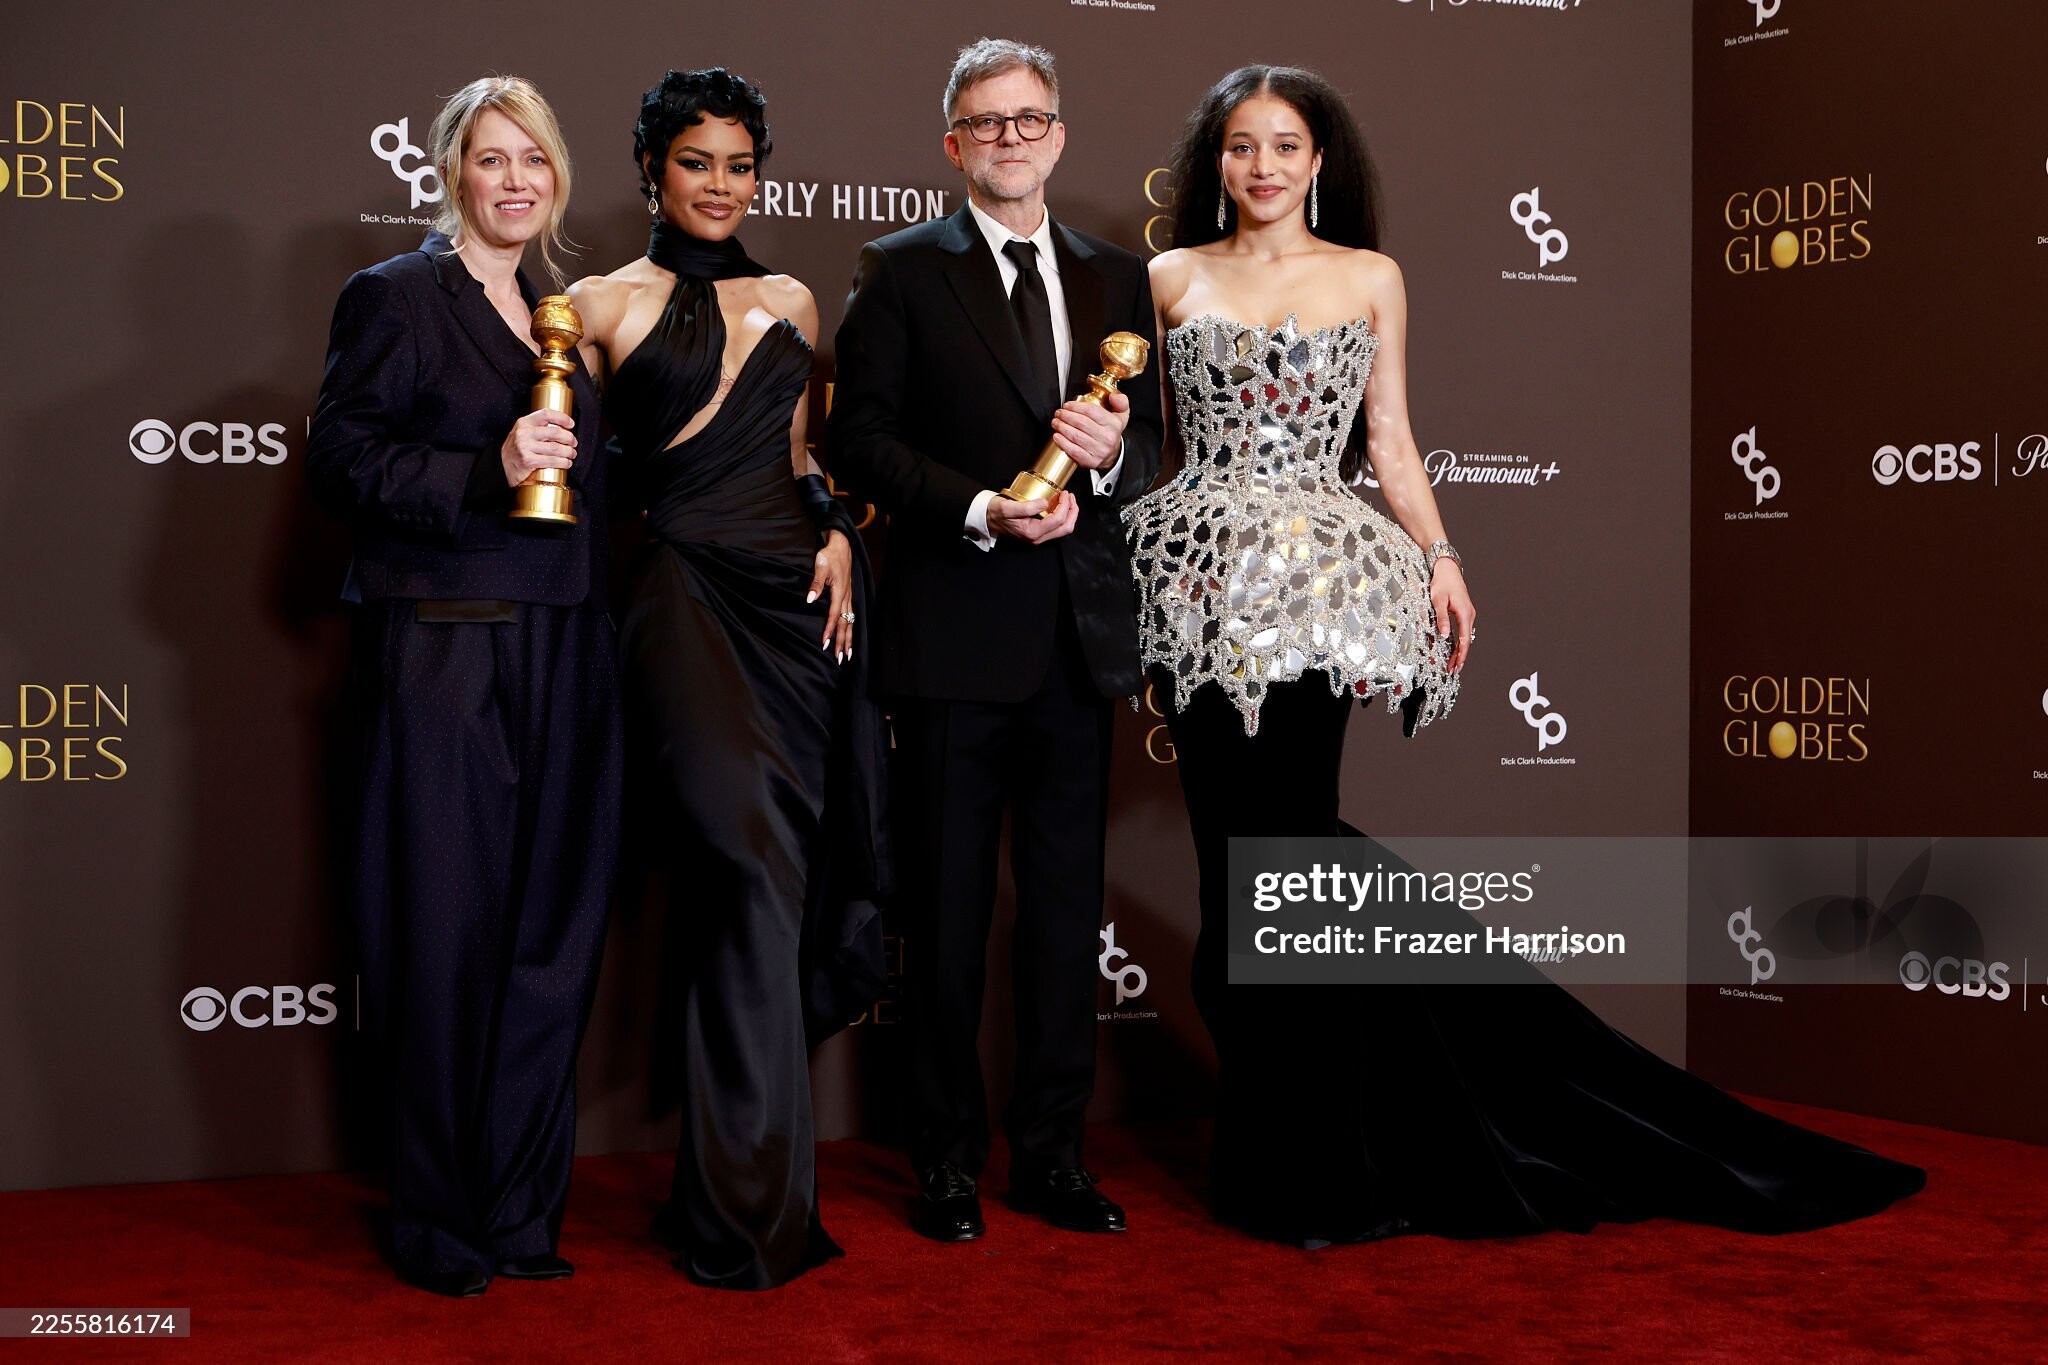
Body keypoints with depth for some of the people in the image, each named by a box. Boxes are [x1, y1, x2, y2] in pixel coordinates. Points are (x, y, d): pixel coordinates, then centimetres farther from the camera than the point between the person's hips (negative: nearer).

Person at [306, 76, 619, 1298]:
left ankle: (524, 1211, 18)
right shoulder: (397, 296, -1)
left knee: (553, 936, 7)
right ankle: (440, 1228, 11)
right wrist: (485, 471, -20)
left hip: (563, 657, 6)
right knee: (450, 936, -2)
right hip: (448, 658, -6)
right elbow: (342, 457, -10)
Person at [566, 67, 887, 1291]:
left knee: (799, 875, 6)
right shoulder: (606, 306, 4)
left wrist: (836, 531, 6)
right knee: (752, 870, -13)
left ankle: (745, 1179, 24)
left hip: (804, 595, 5)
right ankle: (749, 1209, -2)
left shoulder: (790, 302, 16)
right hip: (690, 601, -5)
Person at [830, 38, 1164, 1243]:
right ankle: (949, 1158, 16)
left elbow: (1152, 440, 13)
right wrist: (981, 508, -16)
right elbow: (862, 437, -5)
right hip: (956, 633, -4)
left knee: (1068, 904, 9)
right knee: (950, 906, 5)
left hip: (1081, 632, 4)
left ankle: (1053, 1154, 20)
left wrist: (1113, 455, -10)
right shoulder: (904, 272, 2)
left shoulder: (1118, 277, 14)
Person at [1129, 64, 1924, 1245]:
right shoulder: (1173, 279, 11)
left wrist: (1439, 554, -1)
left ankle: (1298, 1162, 5)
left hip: (1317, 582, -1)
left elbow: (1389, 440, 10)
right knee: (1239, 855, 1)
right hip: (1200, 576, 1)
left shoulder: (1370, 278, 11)